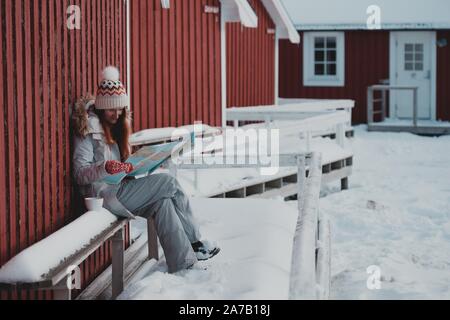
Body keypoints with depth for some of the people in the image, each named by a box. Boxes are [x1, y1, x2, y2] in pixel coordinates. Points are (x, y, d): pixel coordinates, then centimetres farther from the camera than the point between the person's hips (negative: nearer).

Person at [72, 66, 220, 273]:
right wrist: (106, 167, -35)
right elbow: (80, 174, -18)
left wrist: (130, 167, 4)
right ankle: (194, 241, -7)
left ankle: (182, 261, -20)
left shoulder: (113, 127, 18)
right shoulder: (88, 130, -9)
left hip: (118, 190, 9)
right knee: (169, 183, -15)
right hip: (104, 195, -9)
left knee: (163, 202, -16)